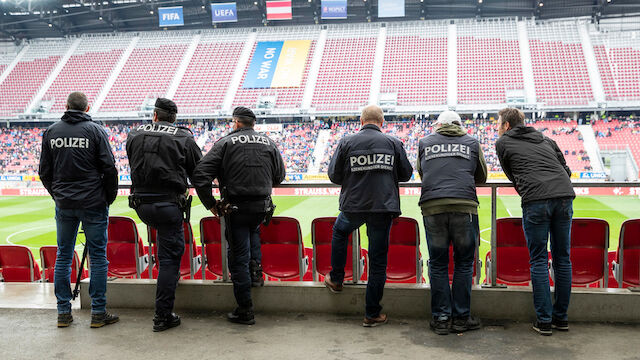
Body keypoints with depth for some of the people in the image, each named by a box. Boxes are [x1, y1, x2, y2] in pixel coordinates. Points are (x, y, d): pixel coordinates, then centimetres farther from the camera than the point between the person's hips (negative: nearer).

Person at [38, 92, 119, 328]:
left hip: (63, 205, 3)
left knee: (63, 256, 12)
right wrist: (109, 197, 4)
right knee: (97, 256, 3)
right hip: (93, 203, -3)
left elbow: (44, 171, 8)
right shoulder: (95, 131, -5)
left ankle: (63, 312, 16)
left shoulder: (51, 132, 5)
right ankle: (98, 313, 6)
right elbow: (109, 168, -8)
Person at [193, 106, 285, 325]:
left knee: (238, 258, 3)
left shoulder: (225, 143, -2)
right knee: (253, 233, 36)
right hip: (263, 207, 4)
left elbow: (201, 175, -10)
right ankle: (256, 270, 21)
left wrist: (210, 204, -1)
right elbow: (279, 177, 13)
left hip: (236, 208, -4)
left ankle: (245, 311, 8)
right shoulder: (269, 143, 7)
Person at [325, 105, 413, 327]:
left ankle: (336, 280, 39)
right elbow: (406, 174, 8)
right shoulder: (393, 143, 0)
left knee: (339, 231, 33)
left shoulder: (346, 143, -2)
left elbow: (334, 175, 1)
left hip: (353, 206, 0)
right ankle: (372, 314, 11)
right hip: (383, 208, 0)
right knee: (378, 261, 5)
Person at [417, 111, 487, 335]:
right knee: (464, 263, 9)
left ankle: (441, 318, 11)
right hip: (464, 205, -1)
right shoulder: (472, 143, 16)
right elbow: (482, 177, 24)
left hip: (432, 206, 1)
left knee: (438, 264, 8)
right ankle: (461, 318, 13)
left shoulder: (424, 143, 17)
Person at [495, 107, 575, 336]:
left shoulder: (503, 143, 15)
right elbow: (566, 170, 24)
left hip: (535, 200, -4)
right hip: (564, 196, 5)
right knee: (562, 259, 11)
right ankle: (561, 317, 19)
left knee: (539, 261, 3)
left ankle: (544, 320, 4)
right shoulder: (545, 139, 27)